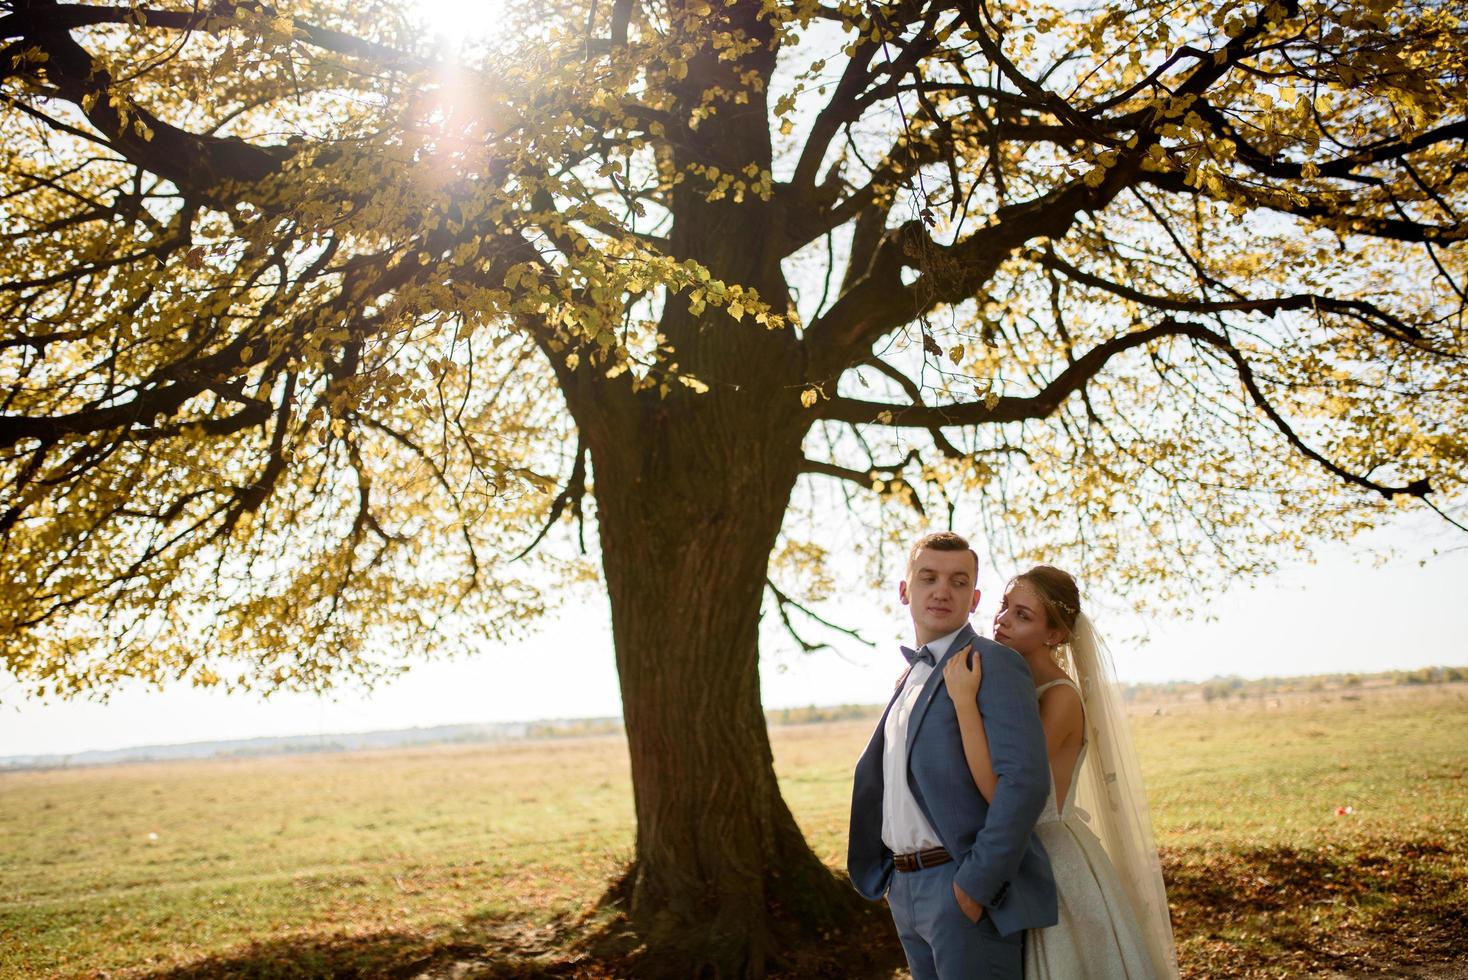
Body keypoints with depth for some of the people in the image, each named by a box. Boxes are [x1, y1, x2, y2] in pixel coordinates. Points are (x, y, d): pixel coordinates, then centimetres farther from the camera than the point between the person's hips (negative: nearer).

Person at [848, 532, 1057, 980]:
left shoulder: (994, 665, -11)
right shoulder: (913, 676, 16)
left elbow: (1025, 780, -21)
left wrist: (976, 884, -20)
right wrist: (895, 878, 15)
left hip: (967, 891, -8)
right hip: (907, 891, 8)